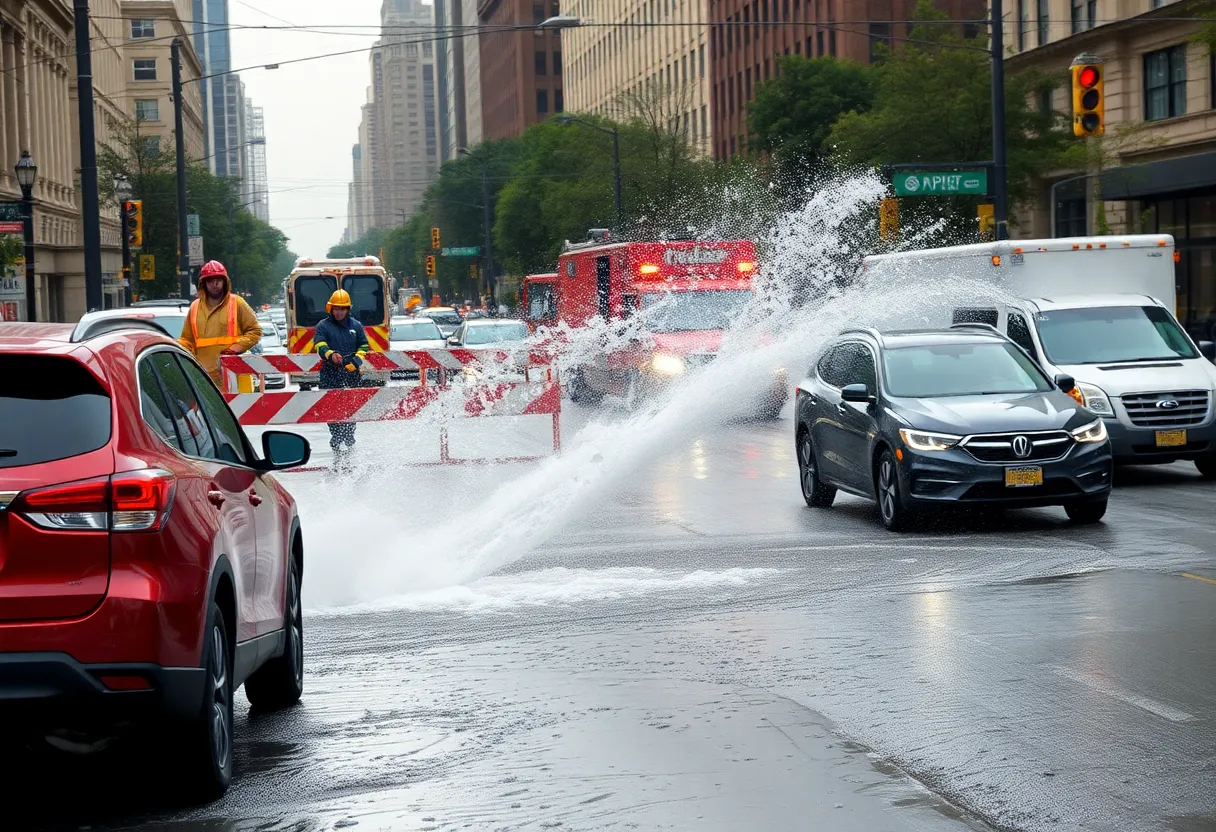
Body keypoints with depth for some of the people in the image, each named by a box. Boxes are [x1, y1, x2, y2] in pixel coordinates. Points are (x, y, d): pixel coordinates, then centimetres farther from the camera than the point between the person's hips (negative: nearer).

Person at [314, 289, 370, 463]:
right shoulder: (323, 326, 7)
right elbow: (320, 344, -7)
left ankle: (348, 443, 11)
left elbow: (364, 346, 13)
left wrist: (356, 361, -6)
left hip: (351, 374, 2)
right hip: (330, 374, -2)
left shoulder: (356, 326, 14)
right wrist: (330, 354, -28)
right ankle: (338, 443, -14)